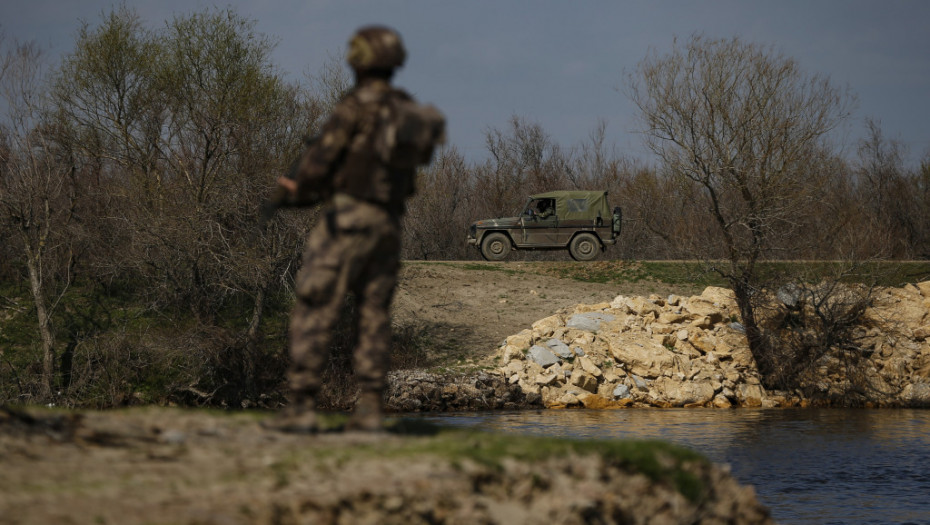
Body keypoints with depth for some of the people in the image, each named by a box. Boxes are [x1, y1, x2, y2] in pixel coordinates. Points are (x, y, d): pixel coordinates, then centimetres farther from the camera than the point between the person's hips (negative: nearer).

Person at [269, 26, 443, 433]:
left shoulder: (356, 106, -12)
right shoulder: (411, 111, 11)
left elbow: (320, 159, -12)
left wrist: (301, 189, 11)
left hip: (347, 216, -7)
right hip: (389, 222, 7)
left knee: (314, 311, -4)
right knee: (374, 313, 10)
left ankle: (302, 407, -8)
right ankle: (369, 408, 5)